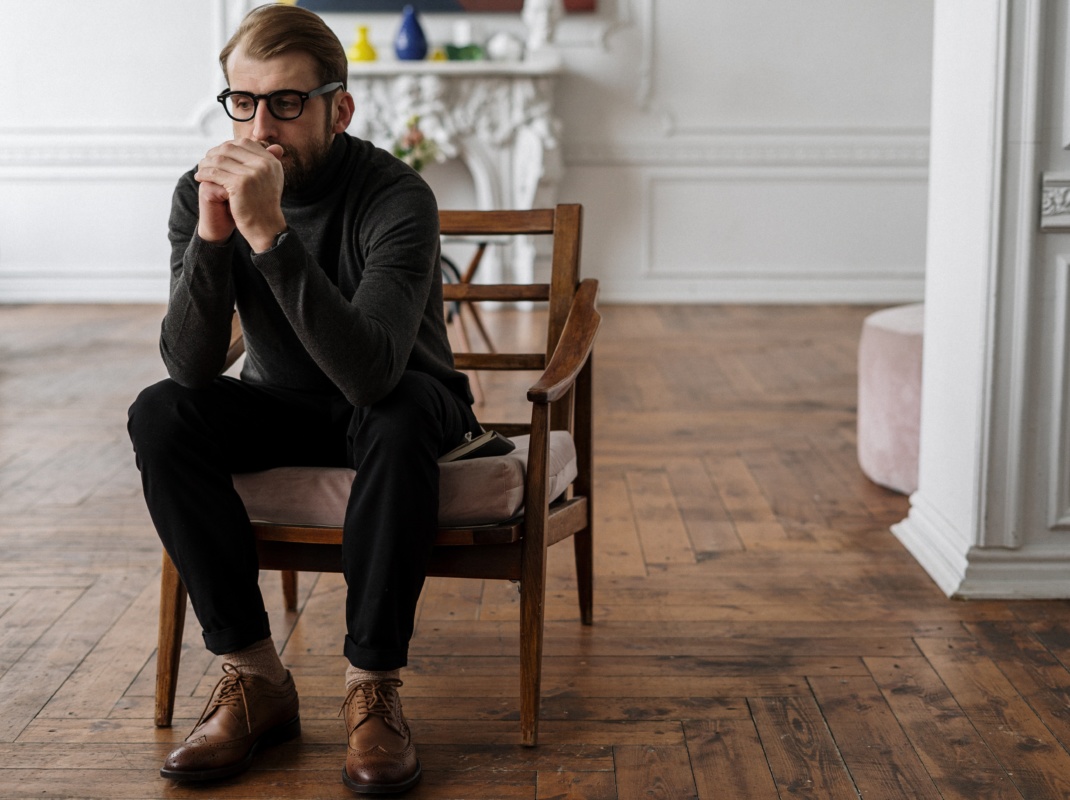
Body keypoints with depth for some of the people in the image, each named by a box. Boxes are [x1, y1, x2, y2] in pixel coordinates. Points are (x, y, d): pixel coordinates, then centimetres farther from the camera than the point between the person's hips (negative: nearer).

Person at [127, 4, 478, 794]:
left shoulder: (395, 197, -27)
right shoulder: (204, 193, -13)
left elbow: (372, 373, -41)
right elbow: (192, 367, -22)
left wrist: (272, 233, -47)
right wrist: (212, 236, -36)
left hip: (402, 408, -3)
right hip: (282, 407, 4)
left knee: (397, 417, -37)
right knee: (159, 415, -24)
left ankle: (374, 688, -25)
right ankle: (256, 678, -18)